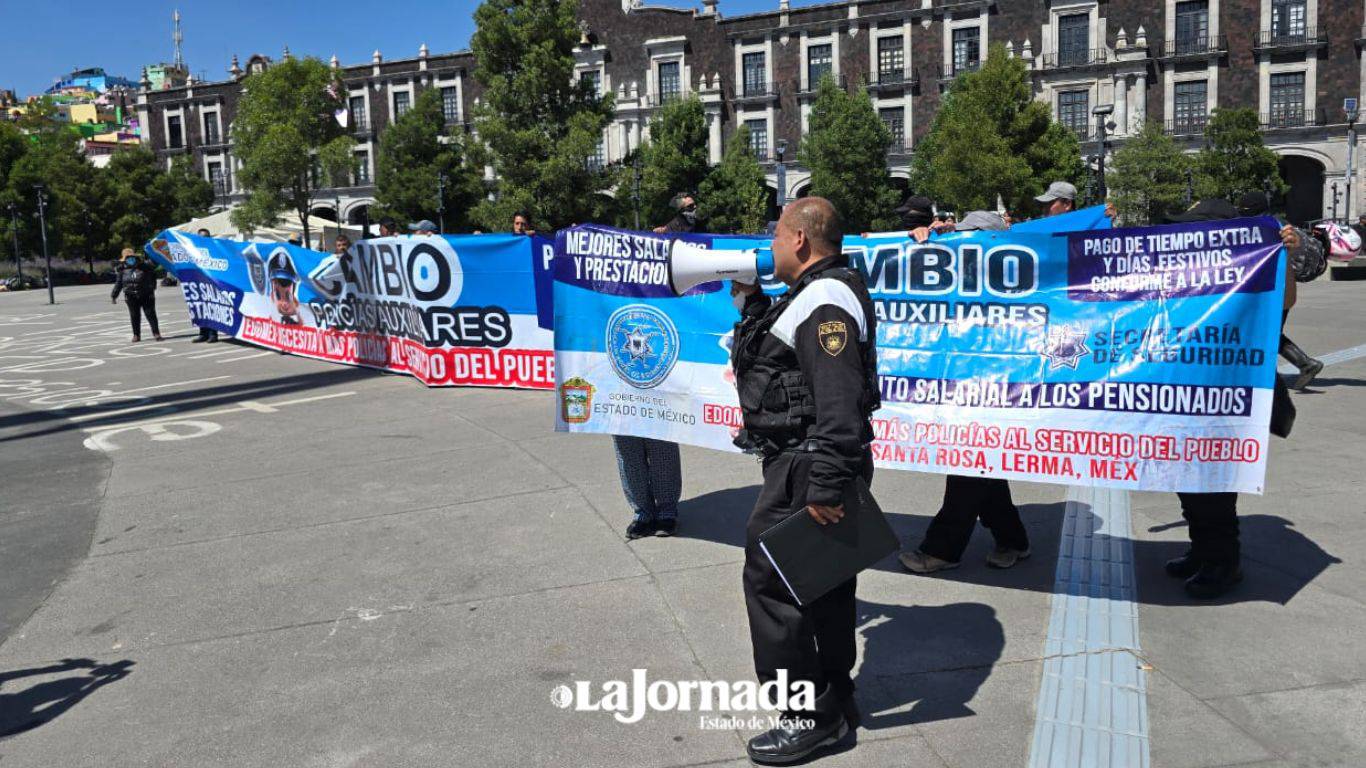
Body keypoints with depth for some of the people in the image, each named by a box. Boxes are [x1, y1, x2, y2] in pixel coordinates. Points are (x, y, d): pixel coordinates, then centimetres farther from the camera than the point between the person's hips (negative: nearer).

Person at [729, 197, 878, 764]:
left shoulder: (825, 302, -18)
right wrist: (749, 299, 21)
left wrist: (825, 487, -30)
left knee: (770, 579, -5)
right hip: (808, 465, 11)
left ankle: (810, 716, 6)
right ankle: (835, 701, 32)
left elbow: (839, 404, -27)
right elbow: (775, 349, 30)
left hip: (805, 468, -11)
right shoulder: (817, 294, 16)